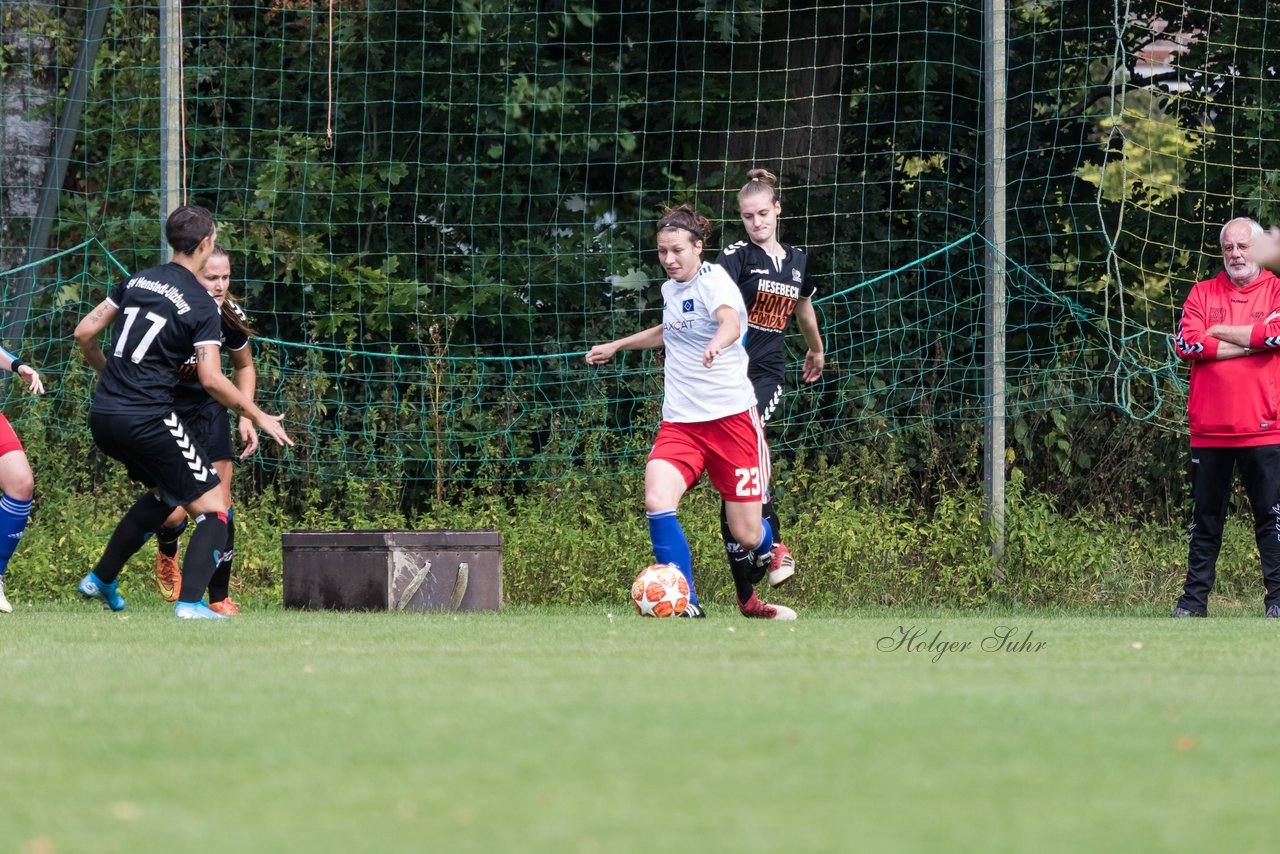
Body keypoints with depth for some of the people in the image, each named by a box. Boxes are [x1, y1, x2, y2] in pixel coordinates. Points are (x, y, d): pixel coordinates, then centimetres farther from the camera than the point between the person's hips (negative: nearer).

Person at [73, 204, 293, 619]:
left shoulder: (136, 281, 10)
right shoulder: (201, 304, -9)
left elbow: (84, 334, 14)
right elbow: (211, 379, -15)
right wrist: (259, 418, -3)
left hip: (103, 414, 8)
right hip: (148, 420, -8)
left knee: (164, 493, 30)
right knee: (213, 508, -1)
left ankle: (100, 579, 31)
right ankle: (190, 602, -18)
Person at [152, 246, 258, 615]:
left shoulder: (230, 317, -10)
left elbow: (244, 367, 10)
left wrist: (246, 418, 2)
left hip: (209, 411, 3)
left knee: (218, 504, -6)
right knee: (174, 513, -11)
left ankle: (220, 597, 5)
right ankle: (167, 553, 28)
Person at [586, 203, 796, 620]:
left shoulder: (713, 281, -10)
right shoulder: (671, 288, 12)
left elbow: (731, 321, -34)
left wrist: (717, 343, -57)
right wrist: (616, 346, 44)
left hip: (731, 417, -6)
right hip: (680, 421, 6)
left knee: (746, 535, -2)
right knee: (657, 501, -23)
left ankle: (768, 550, 36)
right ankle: (687, 604, -18)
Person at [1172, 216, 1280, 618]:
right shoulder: (1202, 293, 11)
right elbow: (1186, 343, -4)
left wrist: (1219, 332, -7)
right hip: (1209, 429, 3)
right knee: (1205, 518, 8)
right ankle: (1194, 597, 13)